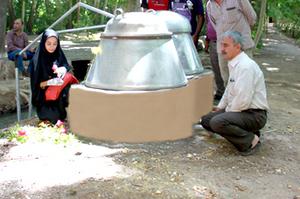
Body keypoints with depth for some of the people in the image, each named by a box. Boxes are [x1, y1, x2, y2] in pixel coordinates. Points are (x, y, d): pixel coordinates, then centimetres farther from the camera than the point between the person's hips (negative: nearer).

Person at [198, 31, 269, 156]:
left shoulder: (246, 66, -23)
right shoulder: (233, 64, 8)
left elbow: (243, 100, -27)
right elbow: (229, 89, 23)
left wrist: (227, 111, -11)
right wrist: (220, 107, 15)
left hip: (253, 115, -10)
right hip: (239, 110, 10)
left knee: (217, 122, -30)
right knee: (206, 119, 7)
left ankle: (250, 140, -9)